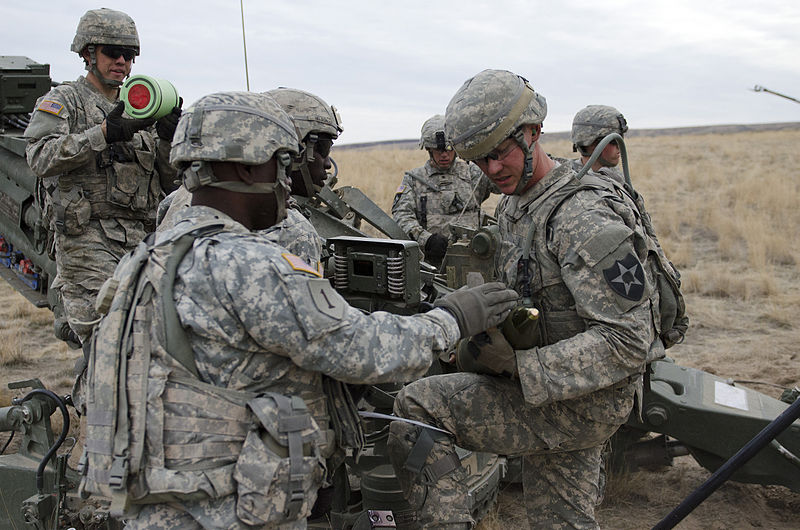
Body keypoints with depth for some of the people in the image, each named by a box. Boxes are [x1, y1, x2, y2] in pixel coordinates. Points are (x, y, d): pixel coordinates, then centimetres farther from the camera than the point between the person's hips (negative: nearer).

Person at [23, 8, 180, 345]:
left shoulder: (140, 111, 22)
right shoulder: (63, 101, 7)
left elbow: (170, 183, 16)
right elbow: (40, 157, -12)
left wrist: (169, 139, -3)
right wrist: (104, 134, -21)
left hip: (142, 242, 5)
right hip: (88, 238, -5)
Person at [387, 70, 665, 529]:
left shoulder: (585, 219, -24)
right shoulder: (513, 205, 7)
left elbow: (628, 341, -27)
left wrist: (519, 367, -29)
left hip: (580, 407, -9)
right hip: (554, 397, 9)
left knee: (415, 409, -14)